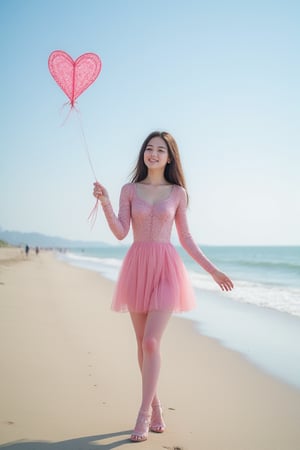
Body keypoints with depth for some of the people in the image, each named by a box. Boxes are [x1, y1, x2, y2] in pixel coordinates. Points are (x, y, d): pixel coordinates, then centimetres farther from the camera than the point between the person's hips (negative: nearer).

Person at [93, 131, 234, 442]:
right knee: (143, 343, 7)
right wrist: (105, 204, -16)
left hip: (166, 268, -2)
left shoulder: (177, 192, 6)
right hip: (137, 267, 2)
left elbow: (185, 238, 10)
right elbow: (121, 233, -2)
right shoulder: (129, 190, 8)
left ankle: (143, 415, -3)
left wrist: (212, 270, 9)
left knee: (151, 342, -12)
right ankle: (156, 408, 22)